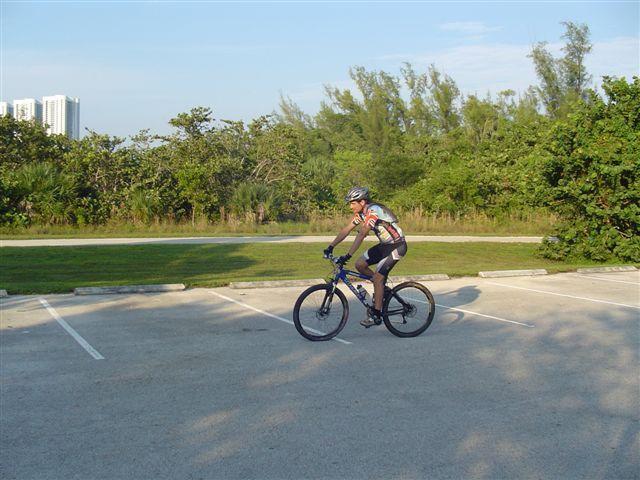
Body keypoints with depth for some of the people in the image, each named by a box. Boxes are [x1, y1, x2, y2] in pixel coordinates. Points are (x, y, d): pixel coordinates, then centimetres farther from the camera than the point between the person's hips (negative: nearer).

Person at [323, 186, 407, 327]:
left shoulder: (373, 210, -26)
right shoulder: (361, 213, 2)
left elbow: (362, 234, -33)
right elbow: (346, 230, 4)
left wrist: (347, 256, -37)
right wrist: (331, 246, -4)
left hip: (396, 246, -9)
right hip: (384, 244, 9)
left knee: (377, 277, -12)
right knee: (359, 265, 0)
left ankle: (375, 315, -4)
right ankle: (381, 287, 18)